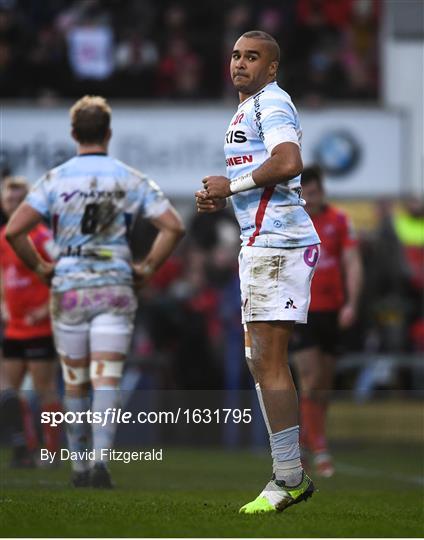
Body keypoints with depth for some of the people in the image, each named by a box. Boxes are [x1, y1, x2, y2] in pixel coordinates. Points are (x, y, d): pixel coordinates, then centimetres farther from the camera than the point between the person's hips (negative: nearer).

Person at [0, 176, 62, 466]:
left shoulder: (41, 236, -12)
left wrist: (47, 308, -17)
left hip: (40, 327, -8)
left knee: (45, 388, -3)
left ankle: (52, 450, 4)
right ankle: (26, 448, 12)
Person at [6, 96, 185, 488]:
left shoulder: (55, 180, -1)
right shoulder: (131, 180, 2)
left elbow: (14, 230, -8)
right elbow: (174, 226, -4)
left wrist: (39, 268, 5)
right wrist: (147, 268, 5)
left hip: (68, 289, 0)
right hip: (116, 288, 0)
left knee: (75, 383, 12)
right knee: (107, 381, -4)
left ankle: (79, 464, 18)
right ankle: (101, 457, -23)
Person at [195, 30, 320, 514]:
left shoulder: (271, 103, -9)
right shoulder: (248, 109, 23)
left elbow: (288, 164, -26)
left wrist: (231, 186, -15)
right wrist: (219, 198, 14)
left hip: (275, 245, -11)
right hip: (262, 243, 11)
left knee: (268, 362, -12)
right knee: (262, 361, 13)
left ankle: (288, 478, -10)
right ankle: (291, 475, 16)